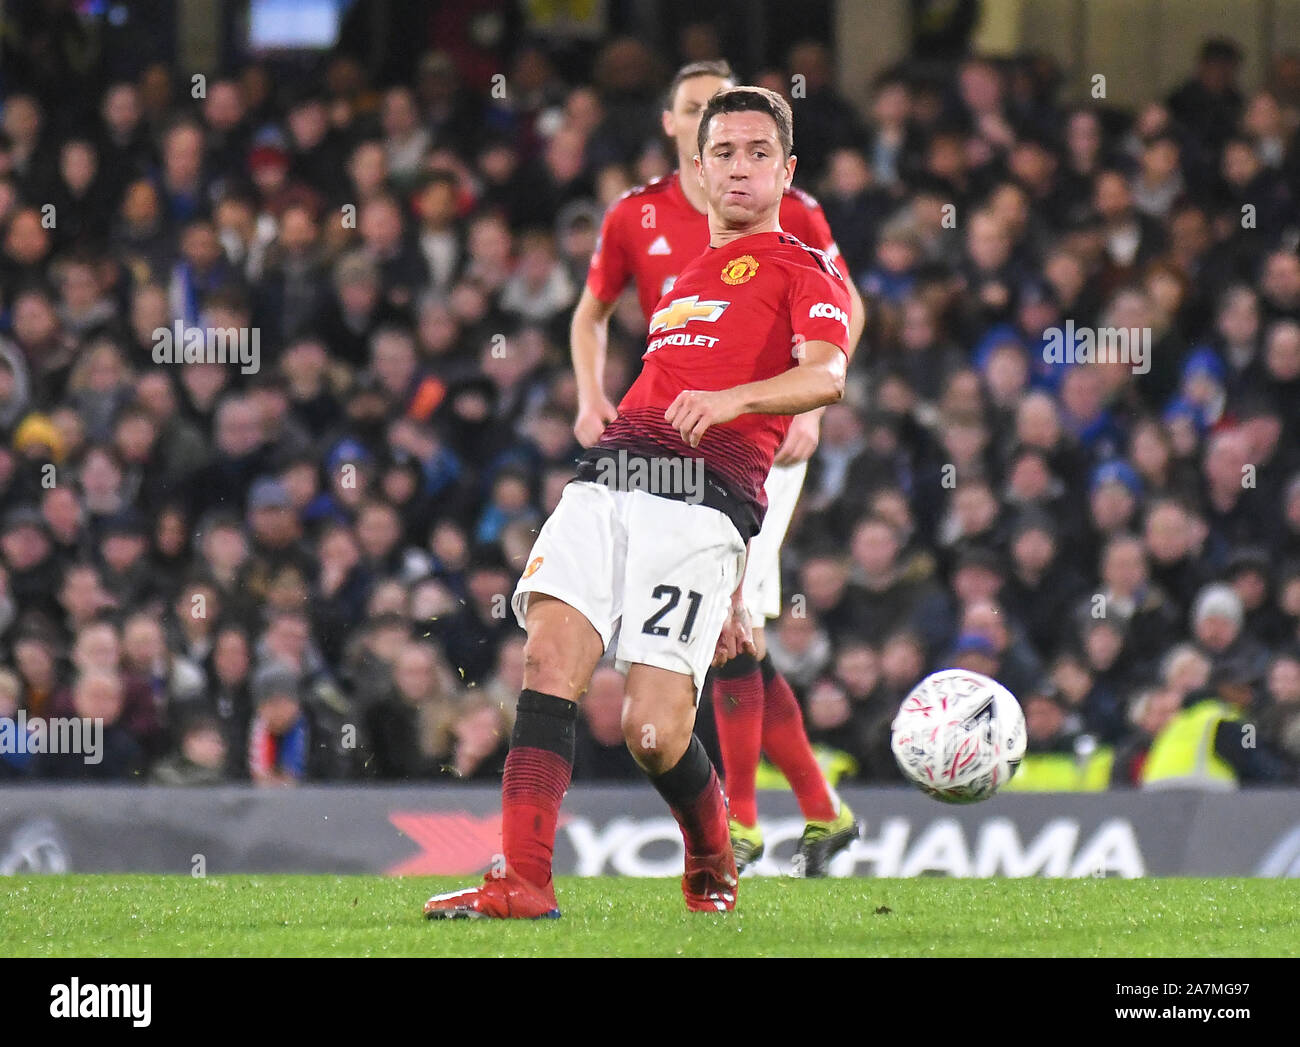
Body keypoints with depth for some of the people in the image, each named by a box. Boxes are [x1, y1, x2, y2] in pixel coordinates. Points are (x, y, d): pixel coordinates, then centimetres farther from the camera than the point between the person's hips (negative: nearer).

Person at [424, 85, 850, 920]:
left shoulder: (805, 271, 10)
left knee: (654, 732, -13)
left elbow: (826, 376, -10)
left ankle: (713, 863, 18)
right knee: (552, 652, -18)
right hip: (609, 479, 6)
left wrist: (728, 398, -31)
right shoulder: (684, 276, 31)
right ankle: (524, 879, -21)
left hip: (703, 504, -6)